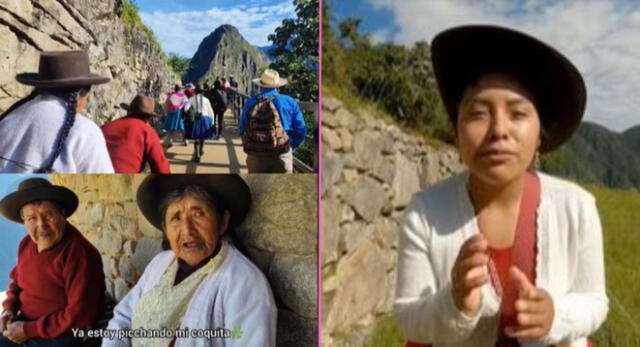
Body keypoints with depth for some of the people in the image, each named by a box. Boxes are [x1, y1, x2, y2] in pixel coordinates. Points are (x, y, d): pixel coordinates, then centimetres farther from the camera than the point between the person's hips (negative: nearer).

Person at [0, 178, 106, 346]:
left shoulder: (80, 253, -24)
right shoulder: (27, 244, 1)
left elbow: (79, 315, -25)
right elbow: (17, 280, 20)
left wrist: (29, 330, -19)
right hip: (24, 326, 7)